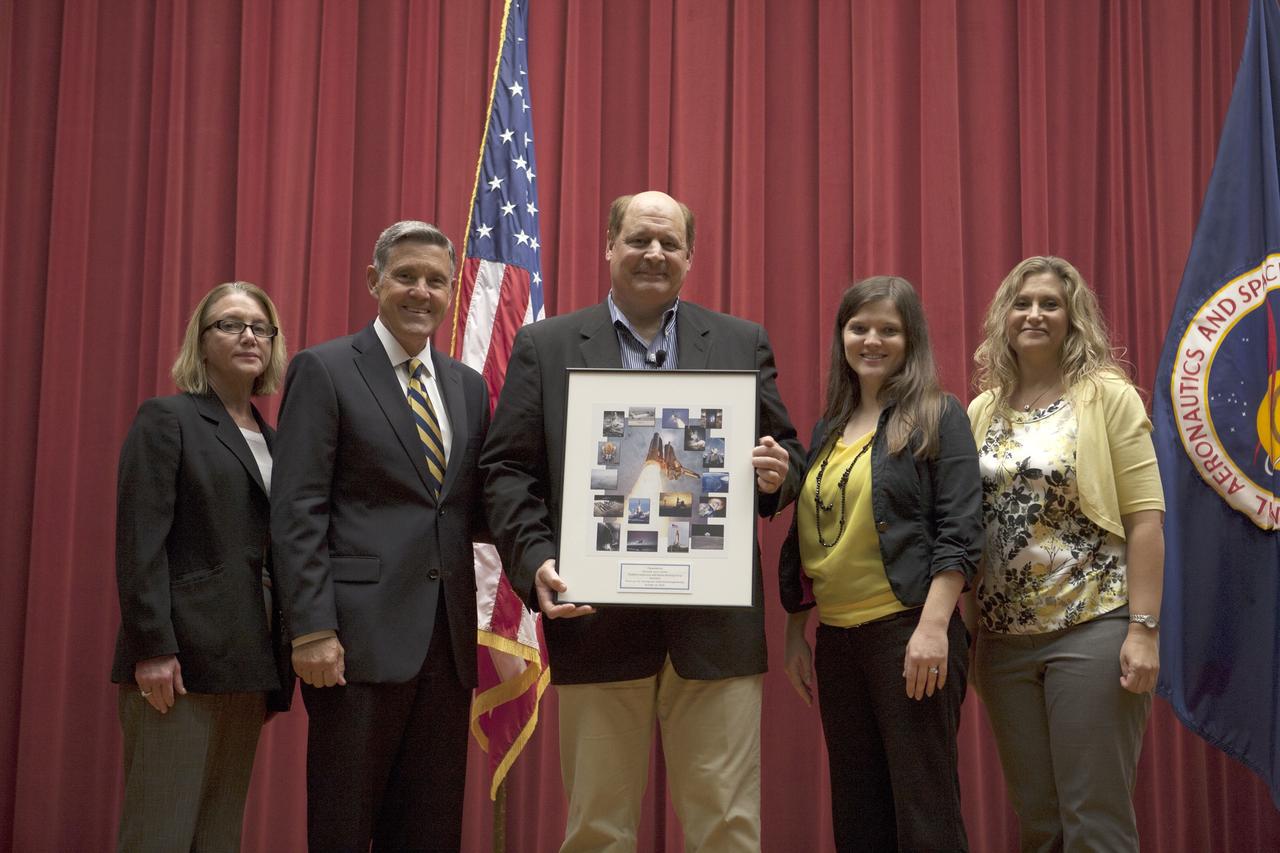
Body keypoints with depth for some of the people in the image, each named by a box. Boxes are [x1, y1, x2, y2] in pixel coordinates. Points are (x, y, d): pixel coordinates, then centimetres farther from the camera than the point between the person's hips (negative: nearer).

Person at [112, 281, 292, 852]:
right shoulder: (167, 419, -1)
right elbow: (140, 541, -10)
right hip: (180, 656, -6)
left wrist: (278, 662, 10)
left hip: (248, 662, 6)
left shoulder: (273, 441, 18)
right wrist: (152, 648, -18)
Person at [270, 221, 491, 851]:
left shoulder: (468, 386, 15)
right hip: (361, 635, -5)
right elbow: (296, 512, -8)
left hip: (447, 638, 5)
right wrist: (312, 630, -15)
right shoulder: (324, 370, -1)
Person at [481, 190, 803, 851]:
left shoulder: (743, 344, 11)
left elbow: (785, 452, 14)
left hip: (715, 623, 1)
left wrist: (777, 474, -10)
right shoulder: (545, 346, 8)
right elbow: (506, 469, 4)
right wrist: (535, 560, -11)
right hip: (597, 619, 0)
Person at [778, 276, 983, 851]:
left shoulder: (937, 416, -1)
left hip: (909, 631, -6)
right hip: (836, 638, 6)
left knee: (923, 805, -2)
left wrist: (934, 626, -18)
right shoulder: (828, 430, 15)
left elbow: (958, 531, -9)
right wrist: (795, 633, 14)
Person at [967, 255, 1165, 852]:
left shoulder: (1107, 395, -3)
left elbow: (1145, 517, -7)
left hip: (1092, 629, -4)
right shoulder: (983, 410, 9)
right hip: (1004, 639, 5)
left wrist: (1144, 627, -14)